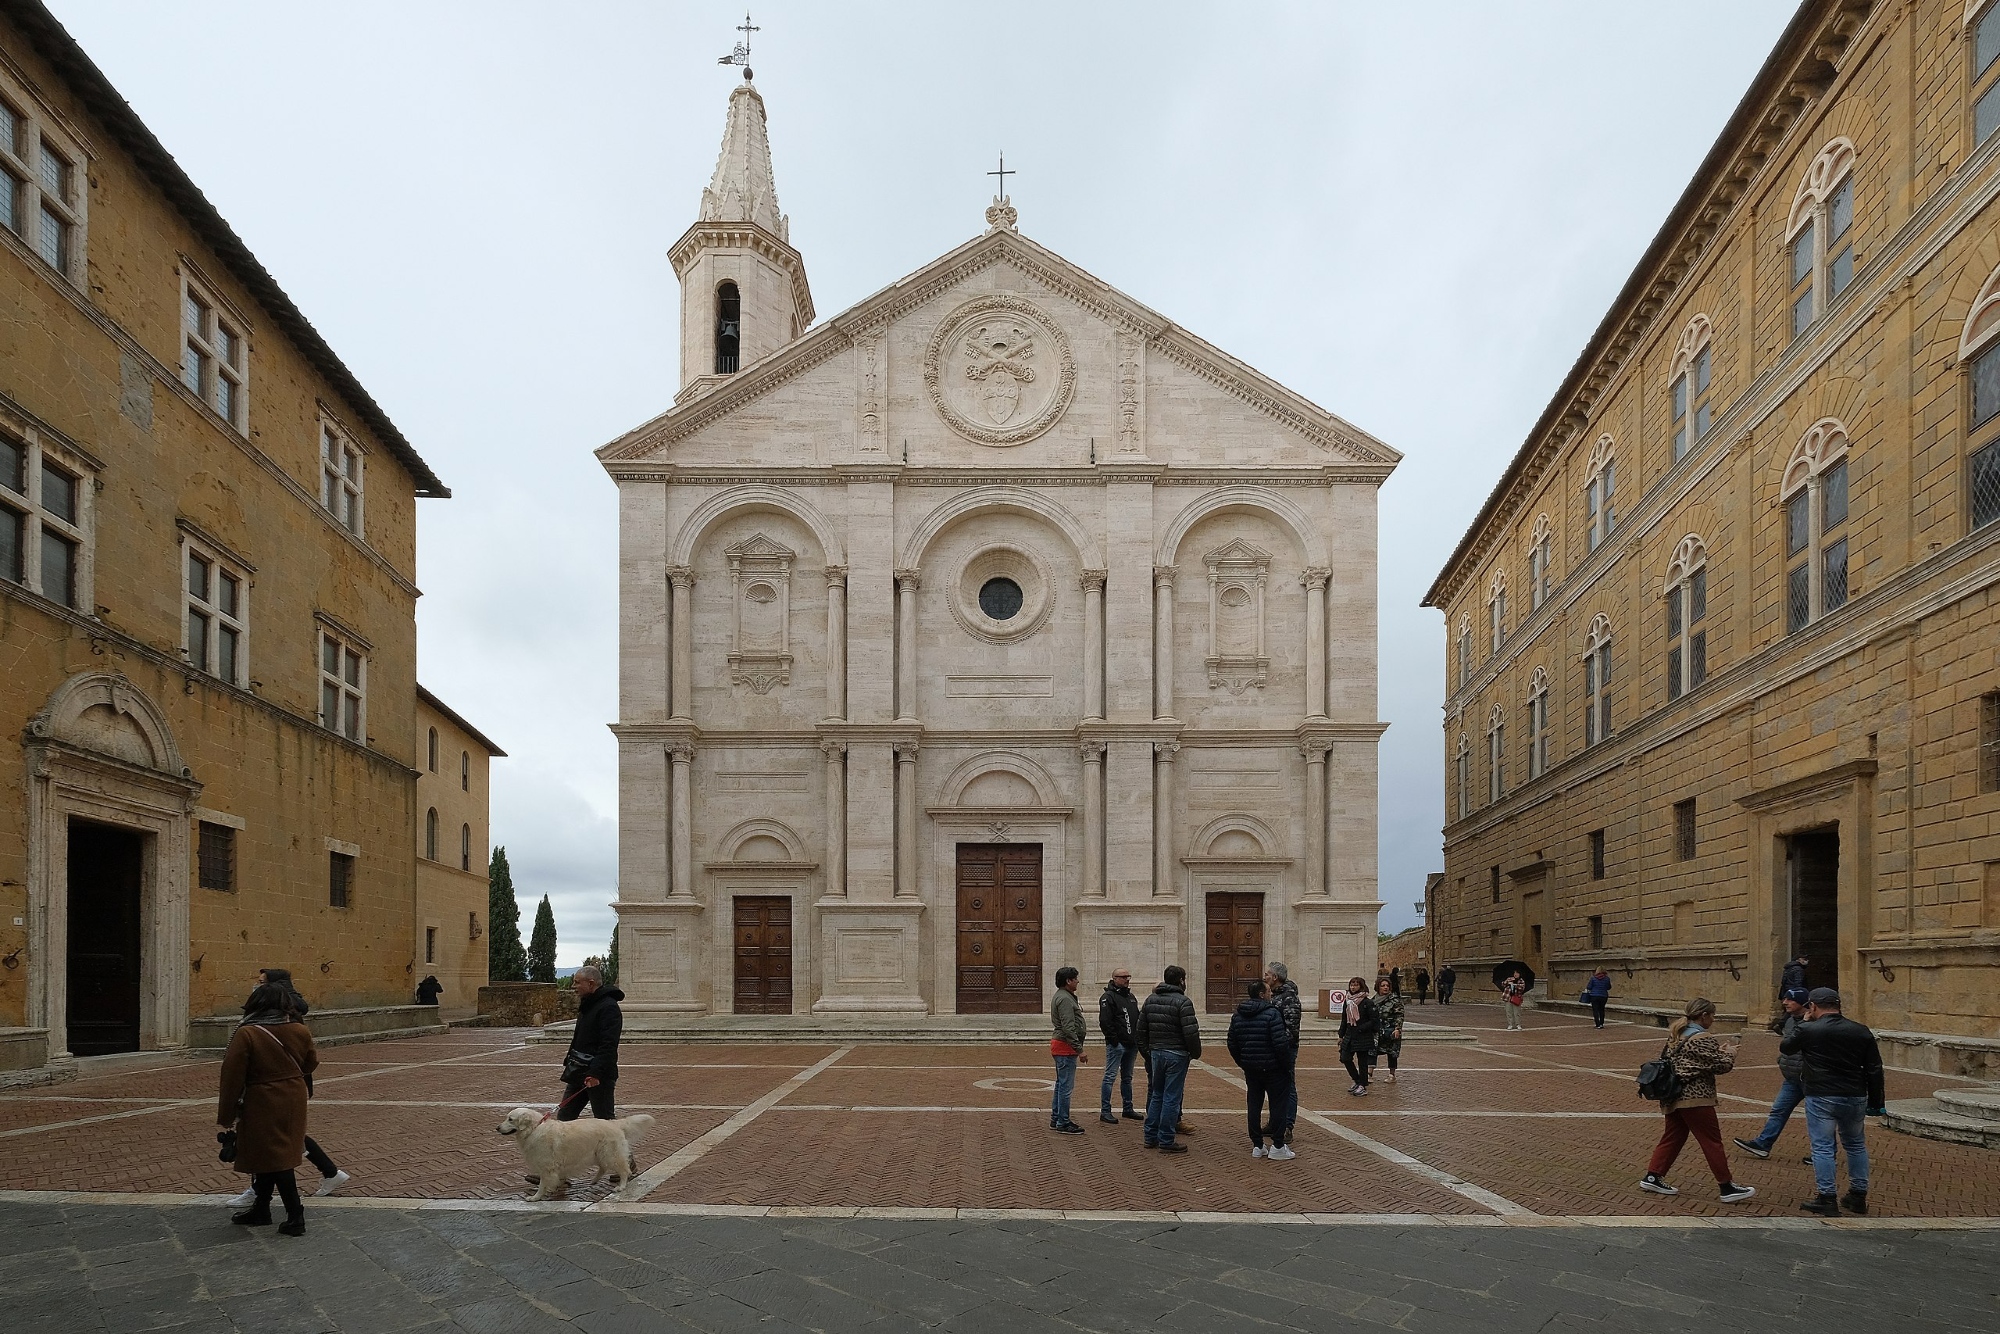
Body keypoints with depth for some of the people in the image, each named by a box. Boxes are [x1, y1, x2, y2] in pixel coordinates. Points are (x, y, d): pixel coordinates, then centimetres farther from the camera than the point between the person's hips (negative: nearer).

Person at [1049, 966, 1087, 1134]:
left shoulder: (1060, 996, 17)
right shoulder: (1065, 999, -17)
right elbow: (1068, 1028, -23)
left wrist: (1077, 1047, 23)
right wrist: (1079, 1049, -21)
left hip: (1059, 1045, 11)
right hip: (1065, 1046, -11)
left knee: (1061, 1084, 16)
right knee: (1066, 1085, -7)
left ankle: (1056, 1119, 22)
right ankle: (1063, 1123, -3)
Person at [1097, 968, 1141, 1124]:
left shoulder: (1131, 997, 18)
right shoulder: (1108, 997, -9)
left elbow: (1138, 1019, 23)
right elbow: (1105, 1021, -17)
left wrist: (1138, 1039, 12)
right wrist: (1113, 1039, -19)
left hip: (1131, 1045, 8)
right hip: (1117, 1045, -8)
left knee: (1127, 1078, 16)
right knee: (1110, 1077, -6)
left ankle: (1128, 1109, 25)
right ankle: (1105, 1112, -4)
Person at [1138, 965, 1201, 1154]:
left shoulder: (1150, 1000, 9)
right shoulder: (1182, 1002, -12)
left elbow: (1141, 1029, 13)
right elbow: (1191, 1032, -17)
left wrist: (1145, 1051, 19)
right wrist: (1196, 1053, -3)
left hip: (1155, 1053, 7)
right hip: (1176, 1054, -6)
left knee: (1156, 1095, 17)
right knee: (1171, 1098, -1)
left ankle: (1151, 1137, 20)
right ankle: (1166, 1141, 2)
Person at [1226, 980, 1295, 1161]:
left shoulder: (1237, 1016, 6)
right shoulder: (1271, 1014, -16)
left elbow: (1232, 1044, 10)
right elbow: (1280, 1044, -21)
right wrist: (1286, 1066, -10)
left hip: (1251, 1069, 6)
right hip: (1272, 1069, -6)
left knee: (1254, 1105, 11)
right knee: (1277, 1105, 3)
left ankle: (1257, 1146, 15)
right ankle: (1277, 1147, 4)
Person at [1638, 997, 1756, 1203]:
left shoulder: (1676, 1033, 13)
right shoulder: (1703, 1039, -14)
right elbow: (1721, 1066, -12)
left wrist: (1719, 1050, 17)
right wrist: (1729, 1053, 8)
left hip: (1673, 1097, 9)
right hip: (1695, 1097, -9)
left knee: (1672, 1137, 14)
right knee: (1712, 1141, -1)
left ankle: (1652, 1177, 14)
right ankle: (1727, 1188, 5)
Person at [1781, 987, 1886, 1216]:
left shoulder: (1807, 1030, -8)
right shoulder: (1861, 1032, 3)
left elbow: (1784, 1049, 8)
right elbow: (1875, 1069, 5)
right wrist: (1876, 1103, 12)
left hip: (1821, 1097, -4)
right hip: (1855, 1097, 4)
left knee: (1822, 1147, 1)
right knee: (1856, 1145, 19)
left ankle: (1826, 1199, 0)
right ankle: (1858, 1197, 25)